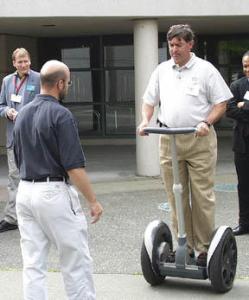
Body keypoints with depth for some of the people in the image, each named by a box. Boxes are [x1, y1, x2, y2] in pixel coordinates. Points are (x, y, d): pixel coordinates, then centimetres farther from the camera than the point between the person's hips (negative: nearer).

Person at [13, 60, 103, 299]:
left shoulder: (22, 114, 10)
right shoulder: (60, 114, -14)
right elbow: (74, 166, -17)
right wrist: (93, 201, -9)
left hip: (25, 192, 7)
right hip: (53, 192, -7)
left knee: (32, 264, 9)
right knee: (76, 260, 7)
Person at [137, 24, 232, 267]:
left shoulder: (205, 69, 1)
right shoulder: (162, 70, 13)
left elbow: (221, 103, 0)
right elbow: (149, 100, 19)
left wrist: (206, 122, -16)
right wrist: (145, 121, 0)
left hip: (199, 140, -4)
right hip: (168, 140, 4)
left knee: (202, 196, -3)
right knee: (176, 197, 8)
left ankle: (204, 248, 5)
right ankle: (184, 245, 18)